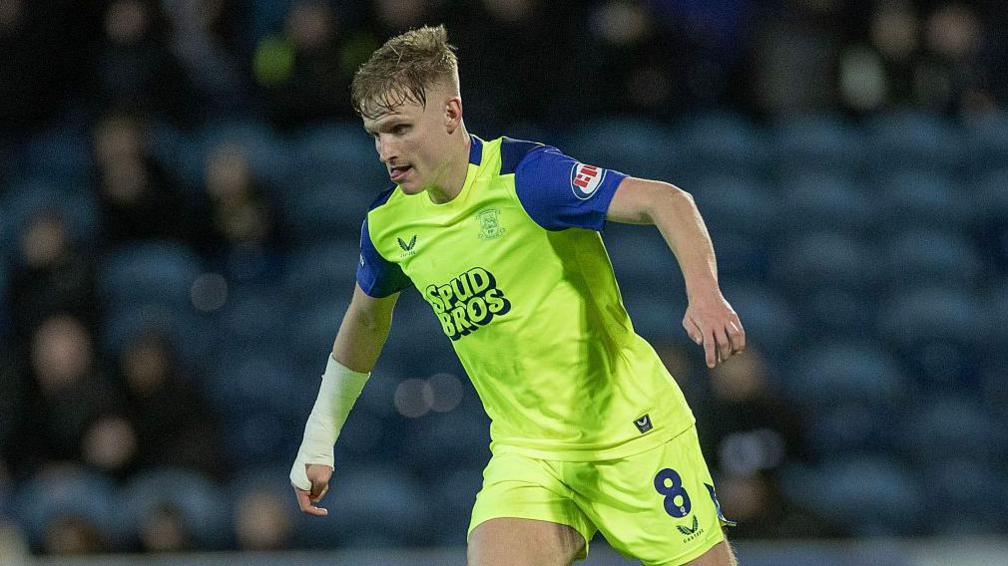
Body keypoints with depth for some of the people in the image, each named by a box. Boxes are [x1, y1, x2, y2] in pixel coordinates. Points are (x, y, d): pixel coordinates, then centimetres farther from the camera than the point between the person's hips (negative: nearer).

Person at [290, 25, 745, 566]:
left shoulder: (524, 175, -19)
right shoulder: (387, 225, 1)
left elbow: (666, 201, -25)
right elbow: (366, 319, 21)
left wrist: (704, 293, -42)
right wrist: (317, 441, 23)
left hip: (632, 434, -4)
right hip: (527, 454, 4)